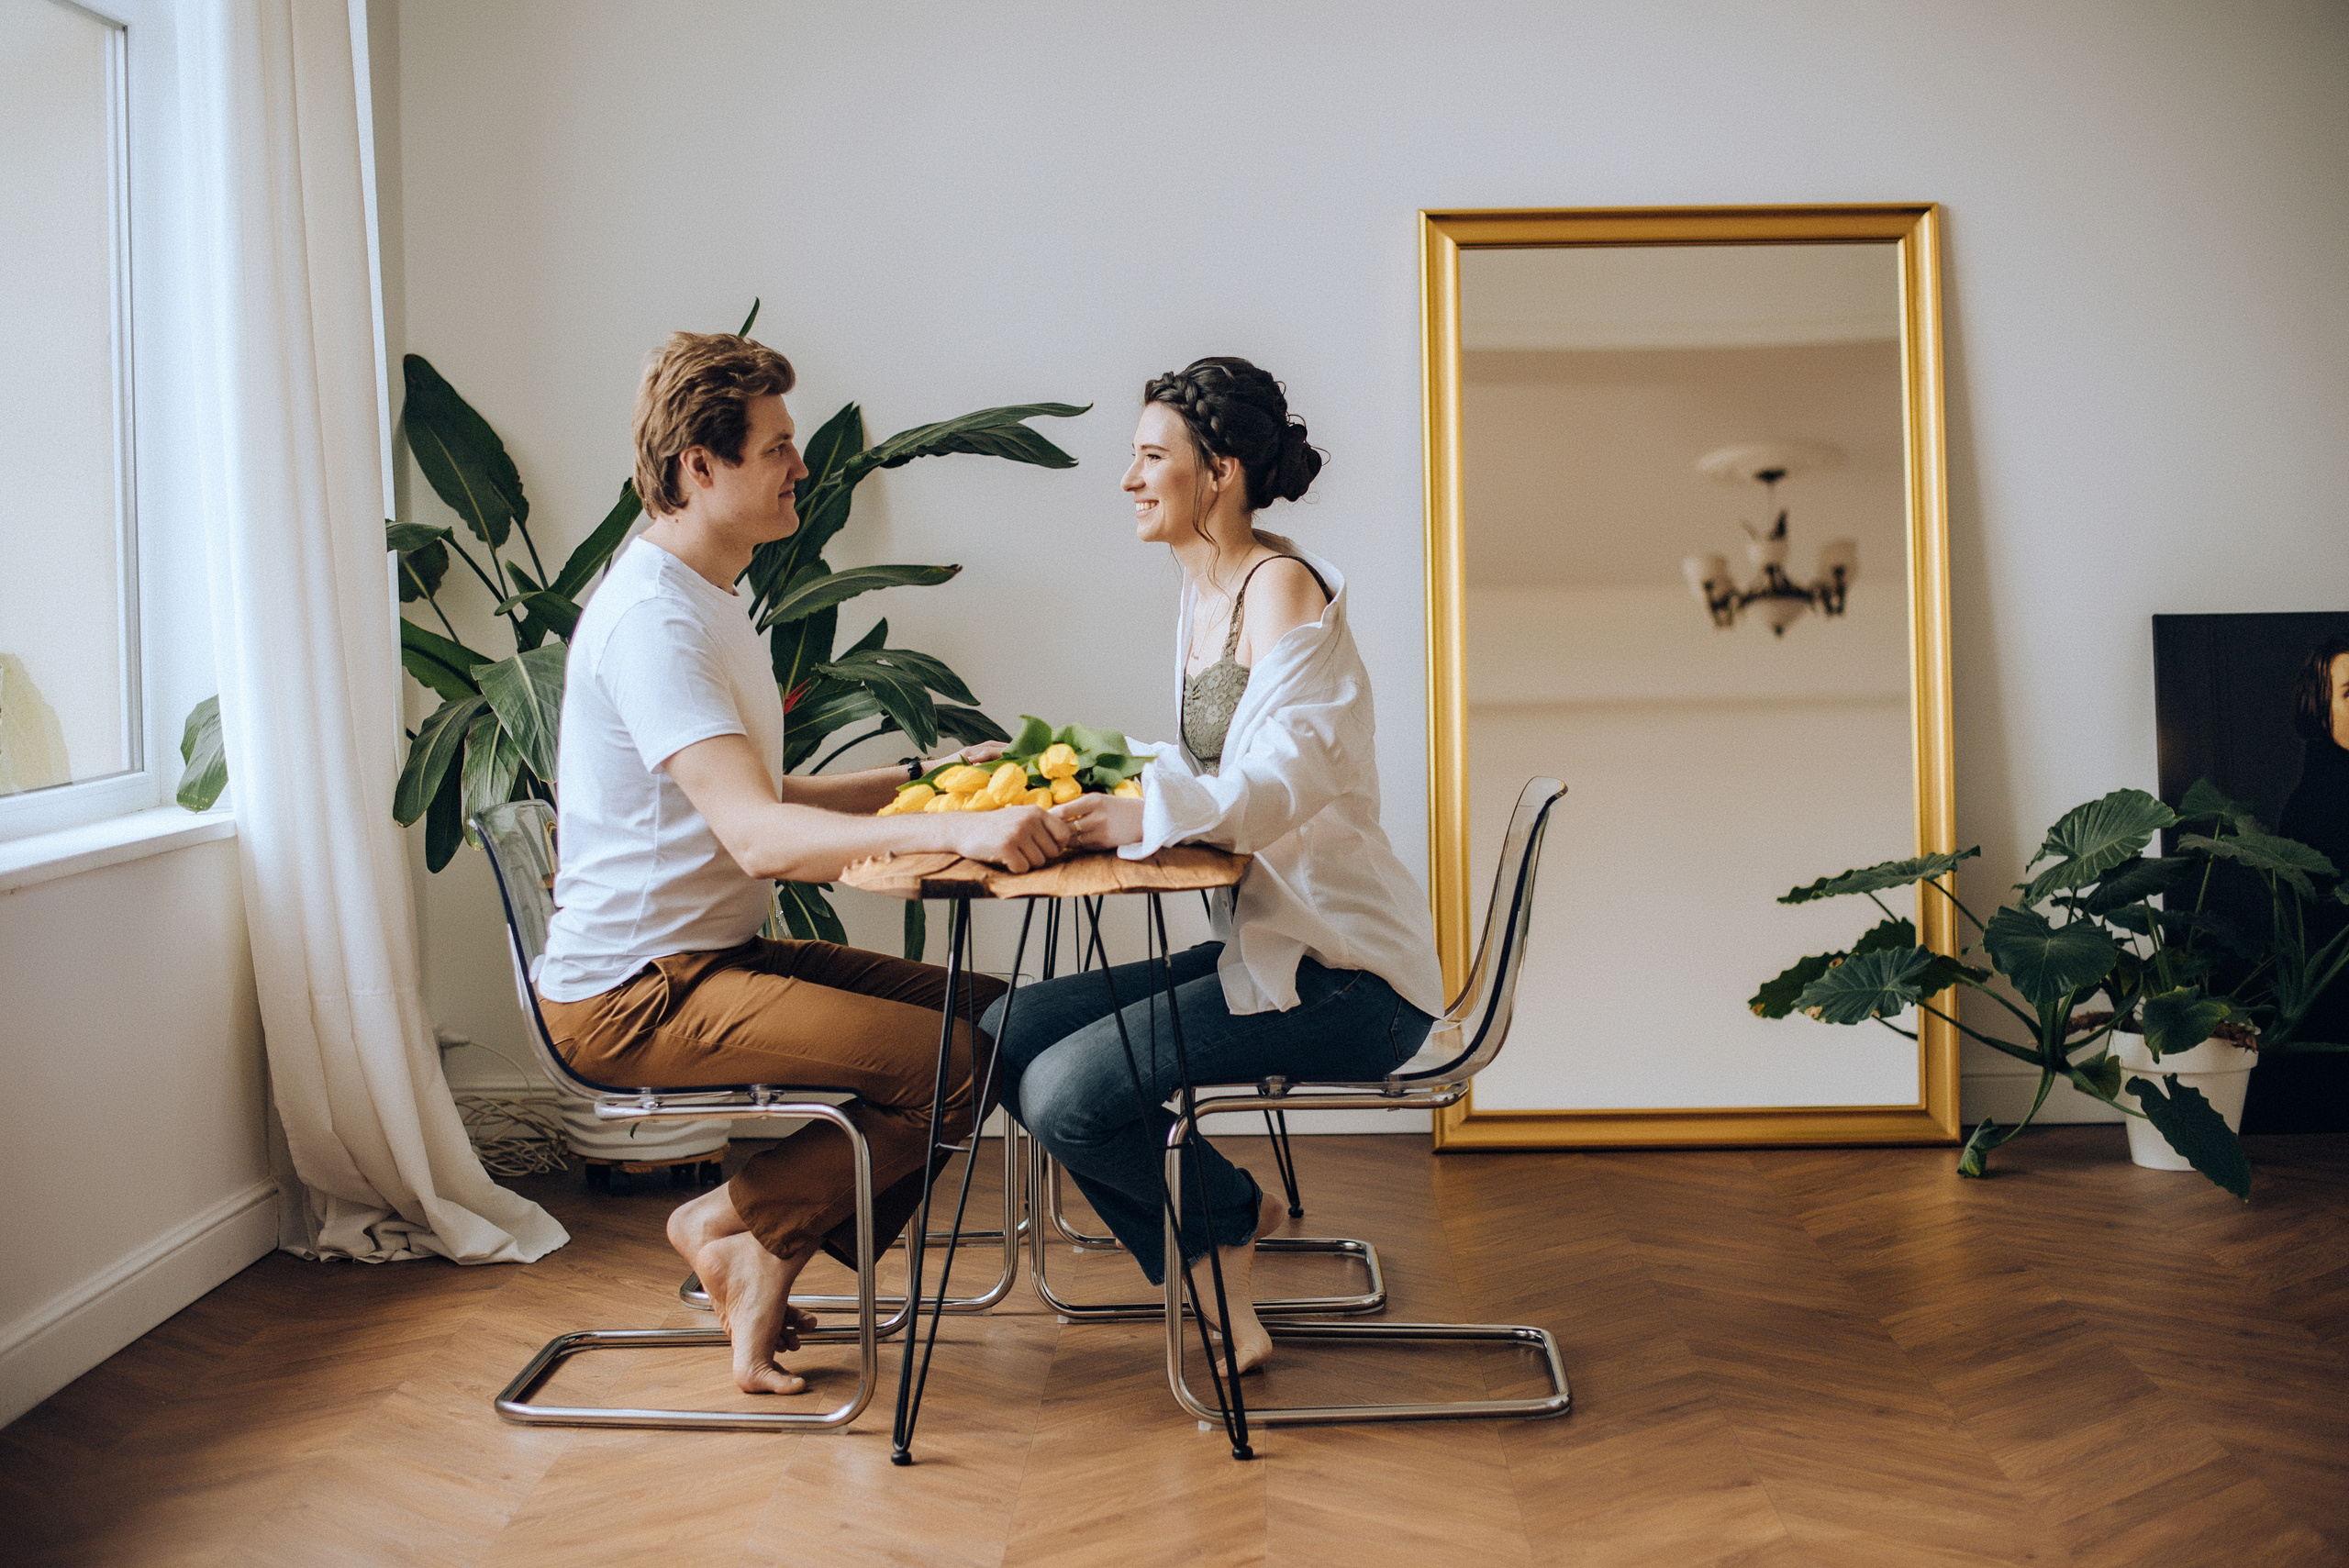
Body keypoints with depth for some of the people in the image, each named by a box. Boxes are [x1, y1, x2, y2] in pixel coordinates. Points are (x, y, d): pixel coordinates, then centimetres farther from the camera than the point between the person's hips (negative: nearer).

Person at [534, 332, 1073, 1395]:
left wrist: (924, 777, 11)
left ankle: (769, 1261, 6)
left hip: (715, 957, 10)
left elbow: (758, 799, 21)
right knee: (957, 1061, -21)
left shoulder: (706, 601, 16)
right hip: (633, 993, -10)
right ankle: (737, 1221, -1)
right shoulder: (651, 617, -19)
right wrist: (957, 831, -40)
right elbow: (756, 834, -30)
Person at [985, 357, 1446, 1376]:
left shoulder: (1283, 588, -14)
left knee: (1066, 1091, -20)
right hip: (1265, 947, 9)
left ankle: (1229, 1219, 10)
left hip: (1348, 978, -9)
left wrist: (1144, 816, -41)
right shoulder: (1204, 593, 14)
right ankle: (1223, 1248, 11)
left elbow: (1279, 783, -28)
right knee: (1006, 1034, 2)